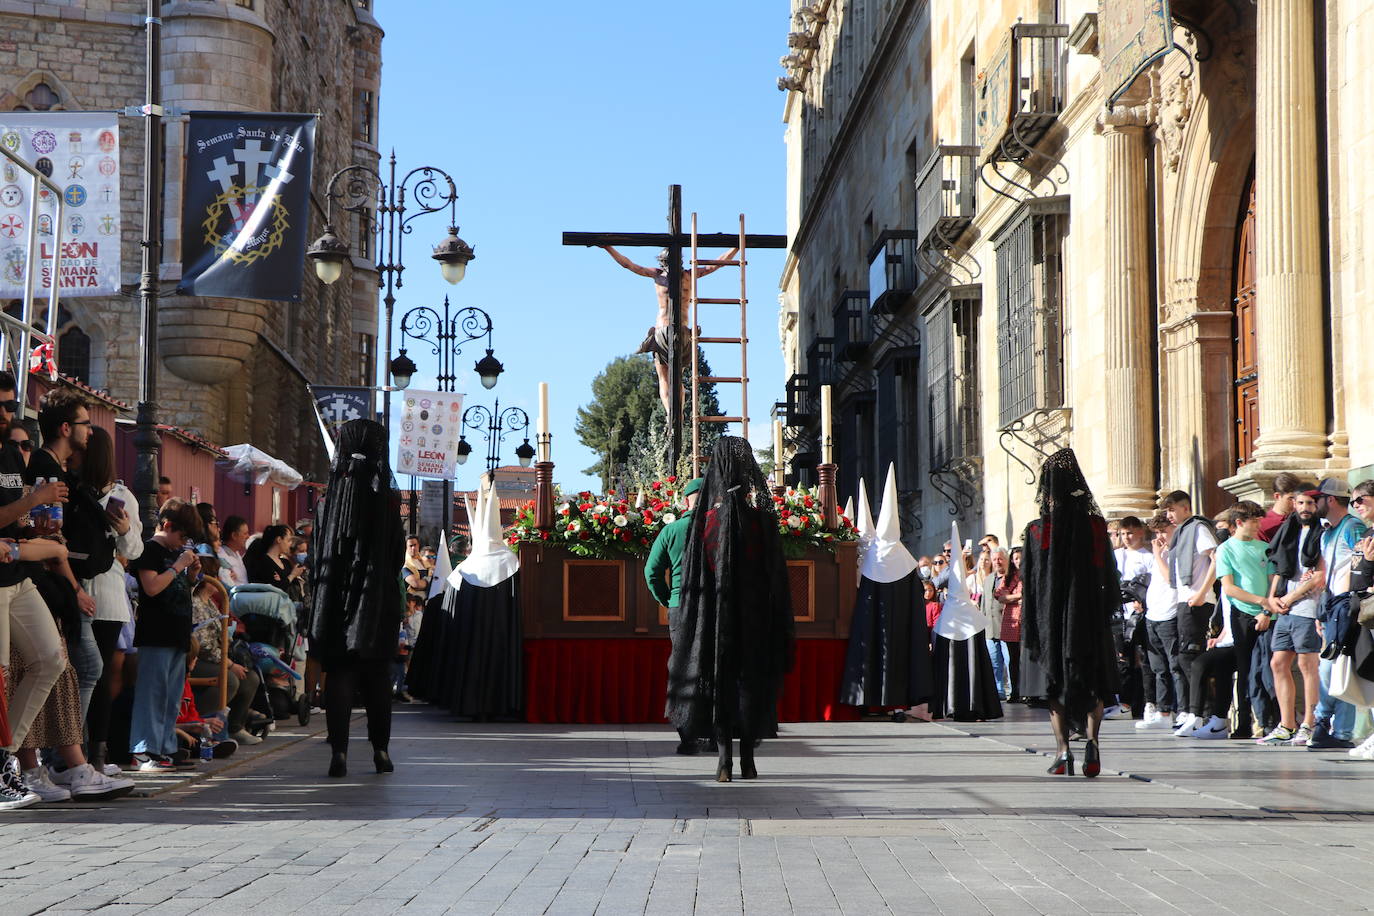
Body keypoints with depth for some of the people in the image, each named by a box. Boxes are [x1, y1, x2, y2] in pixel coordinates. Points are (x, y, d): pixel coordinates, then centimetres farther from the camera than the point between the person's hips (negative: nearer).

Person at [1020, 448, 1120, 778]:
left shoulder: (1036, 530, -4)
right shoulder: (1095, 525, -3)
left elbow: (1028, 581, -3)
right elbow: (1110, 575, 1)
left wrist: (1031, 630, 3)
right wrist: (1108, 611, 14)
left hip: (1051, 616, 0)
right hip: (1090, 614, 0)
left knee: (1056, 683, 9)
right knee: (1093, 682, 10)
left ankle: (1063, 750, -2)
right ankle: (1091, 741, -10)